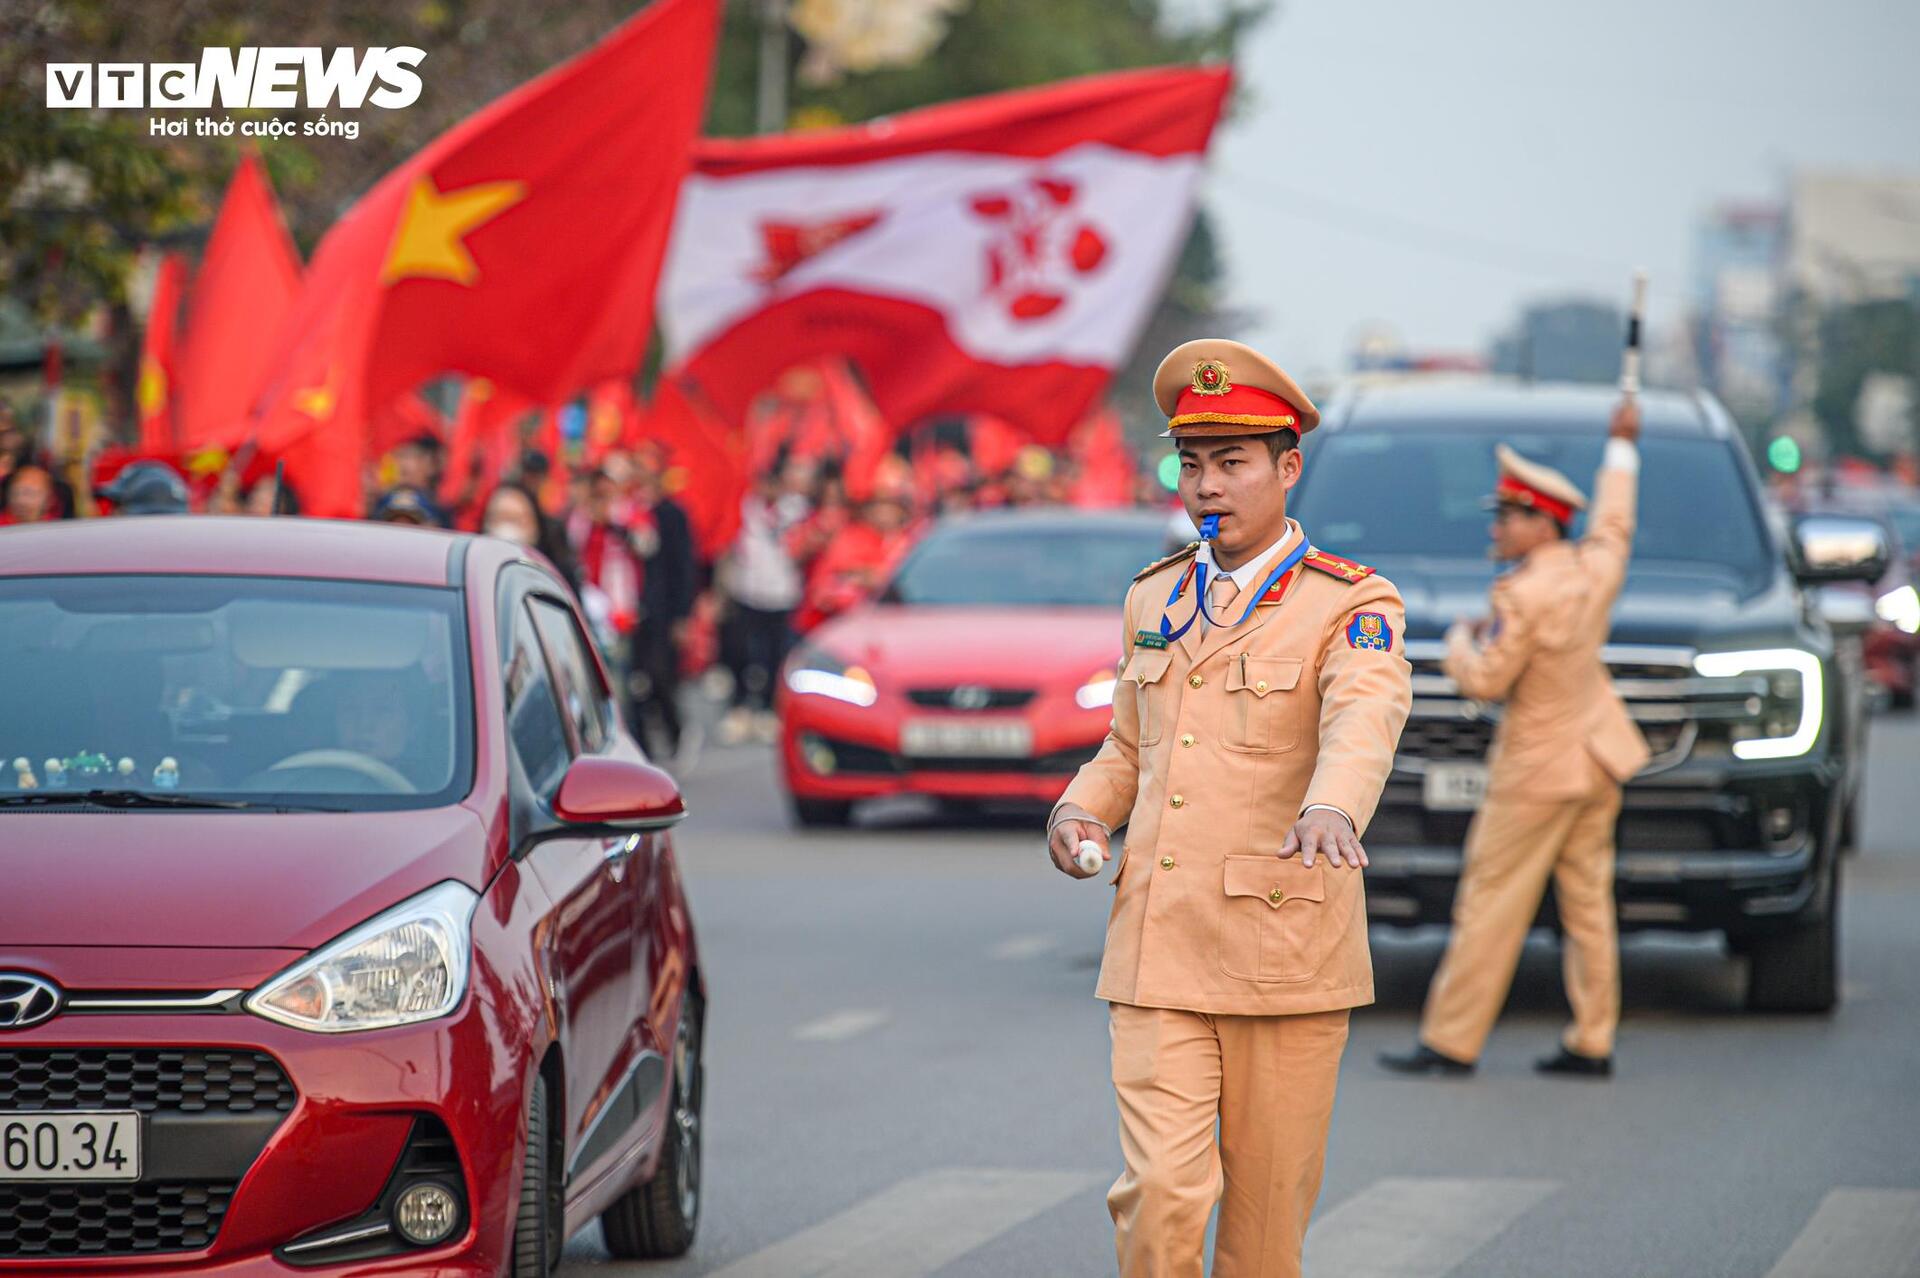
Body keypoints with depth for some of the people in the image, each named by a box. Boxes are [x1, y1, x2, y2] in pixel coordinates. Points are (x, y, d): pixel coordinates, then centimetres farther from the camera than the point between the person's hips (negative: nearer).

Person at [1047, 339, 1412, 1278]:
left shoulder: (1350, 607, -5)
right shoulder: (1155, 600, 13)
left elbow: (1365, 718, -24)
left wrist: (1332, 808, -46)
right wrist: (1083, 809, 4)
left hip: (1284, 952, -3)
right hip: (1156, 950, 3)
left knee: (1268, 1202, 5)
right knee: (1161, 1188, -9)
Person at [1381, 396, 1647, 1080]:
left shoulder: (1523, 595, -21)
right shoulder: (1595, 567, 1)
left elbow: (1486, 680, -18)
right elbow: (1613, 525, 23)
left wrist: (1460, 641, 2)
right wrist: (1621, 449, 36)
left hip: (1537, 769, -8)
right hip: (1597, 759, 8)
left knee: (1491, 906, -4)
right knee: (1587, 902, 10)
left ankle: (1451, 1042, -1)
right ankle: (1592, 1043, 11)